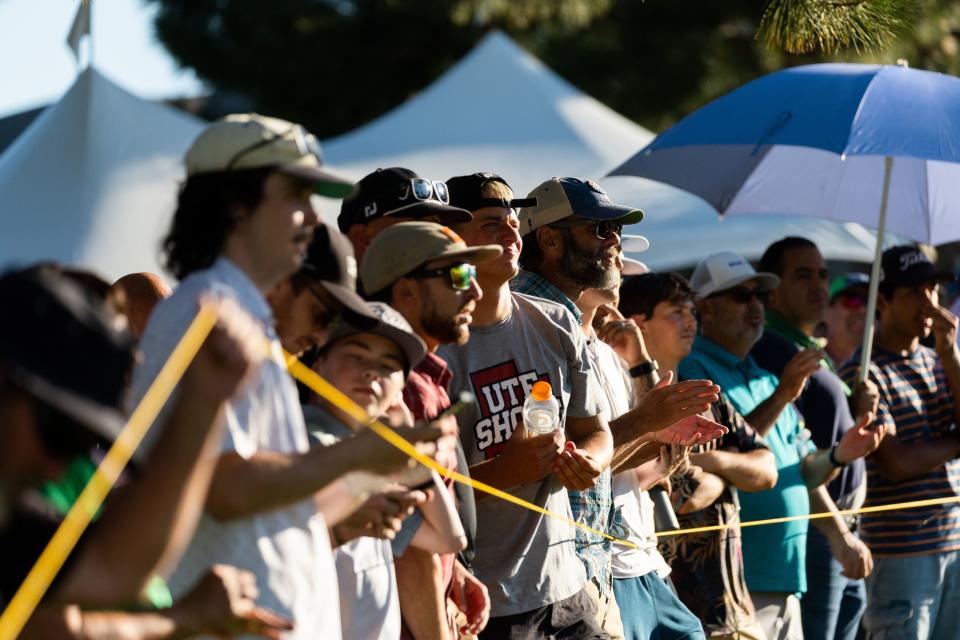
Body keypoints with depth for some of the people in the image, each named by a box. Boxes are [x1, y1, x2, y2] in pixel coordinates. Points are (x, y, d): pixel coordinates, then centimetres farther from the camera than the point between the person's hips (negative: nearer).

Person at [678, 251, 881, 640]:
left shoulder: (766, 380, 21)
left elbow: (801, 473, 21)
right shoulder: (694, 371, -6)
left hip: (784, 580, 9)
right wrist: (782, 396, -20)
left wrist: (838, 456, 0)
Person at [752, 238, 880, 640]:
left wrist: (857, 414, 3)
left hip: (842, 533, 10)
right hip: (817, 532, -10)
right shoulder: (776, 350, -12)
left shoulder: (814, 352, 19)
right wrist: (838, 534, -22)